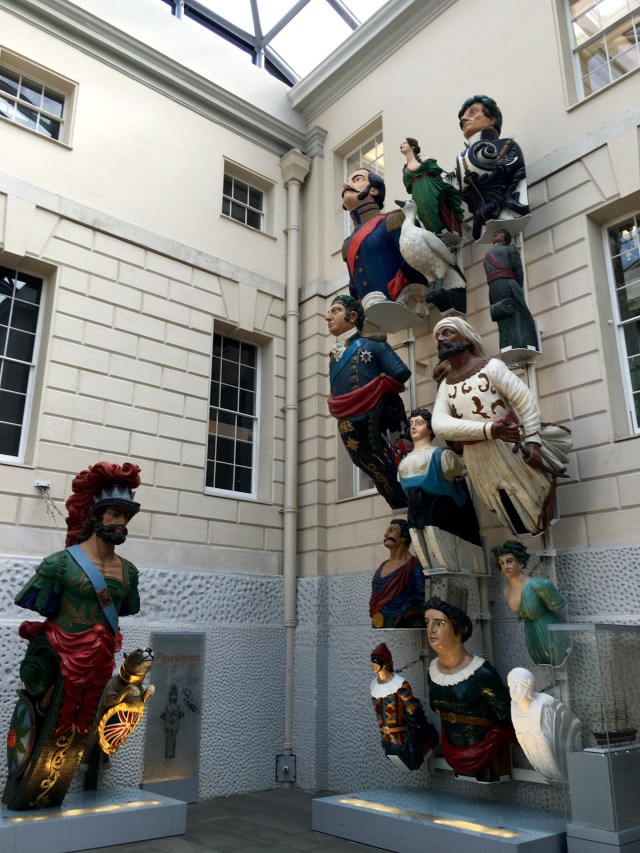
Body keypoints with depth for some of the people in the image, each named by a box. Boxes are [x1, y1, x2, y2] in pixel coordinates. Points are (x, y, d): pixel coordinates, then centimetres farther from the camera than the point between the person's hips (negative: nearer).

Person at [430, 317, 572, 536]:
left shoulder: (490, 366, -6)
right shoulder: (445, 385, 4)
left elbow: (526, 399, -10)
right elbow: (440, 425, -13)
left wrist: (533, 442, -22)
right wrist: (489, 430, -28)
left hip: (512, 449, -3)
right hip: (479, 461, 4)